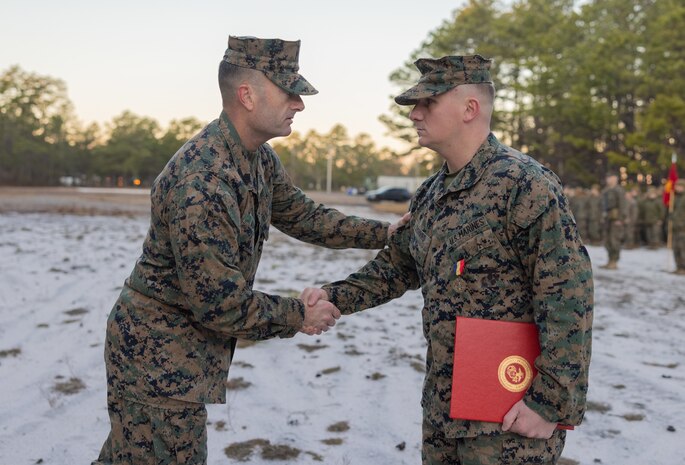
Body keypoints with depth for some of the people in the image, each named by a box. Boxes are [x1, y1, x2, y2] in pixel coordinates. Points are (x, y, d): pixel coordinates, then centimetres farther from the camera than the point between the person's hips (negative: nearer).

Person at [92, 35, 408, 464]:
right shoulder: (200, 184, -30)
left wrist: (383, 233, 6)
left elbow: (301, 215, 14)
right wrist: (300, 317, -12)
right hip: (159, 354, -9)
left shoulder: (261, 158, -1)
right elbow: (221, 304, -26)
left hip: (194, 345, 9)